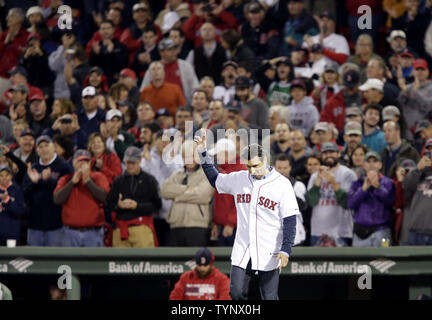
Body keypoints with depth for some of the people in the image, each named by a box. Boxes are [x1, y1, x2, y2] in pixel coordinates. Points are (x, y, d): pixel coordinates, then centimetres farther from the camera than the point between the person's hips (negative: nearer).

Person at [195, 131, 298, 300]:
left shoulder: (282, 184, -7)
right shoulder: (238, 179, 6)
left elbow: (290, 221, -8)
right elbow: (215, 179, 25)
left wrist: (285, 250, -18)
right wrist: (203, 153, 17)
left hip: (268, 254, -4)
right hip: (242, 253, 4)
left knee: (270, 298, -2)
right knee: (236, 293, -1)